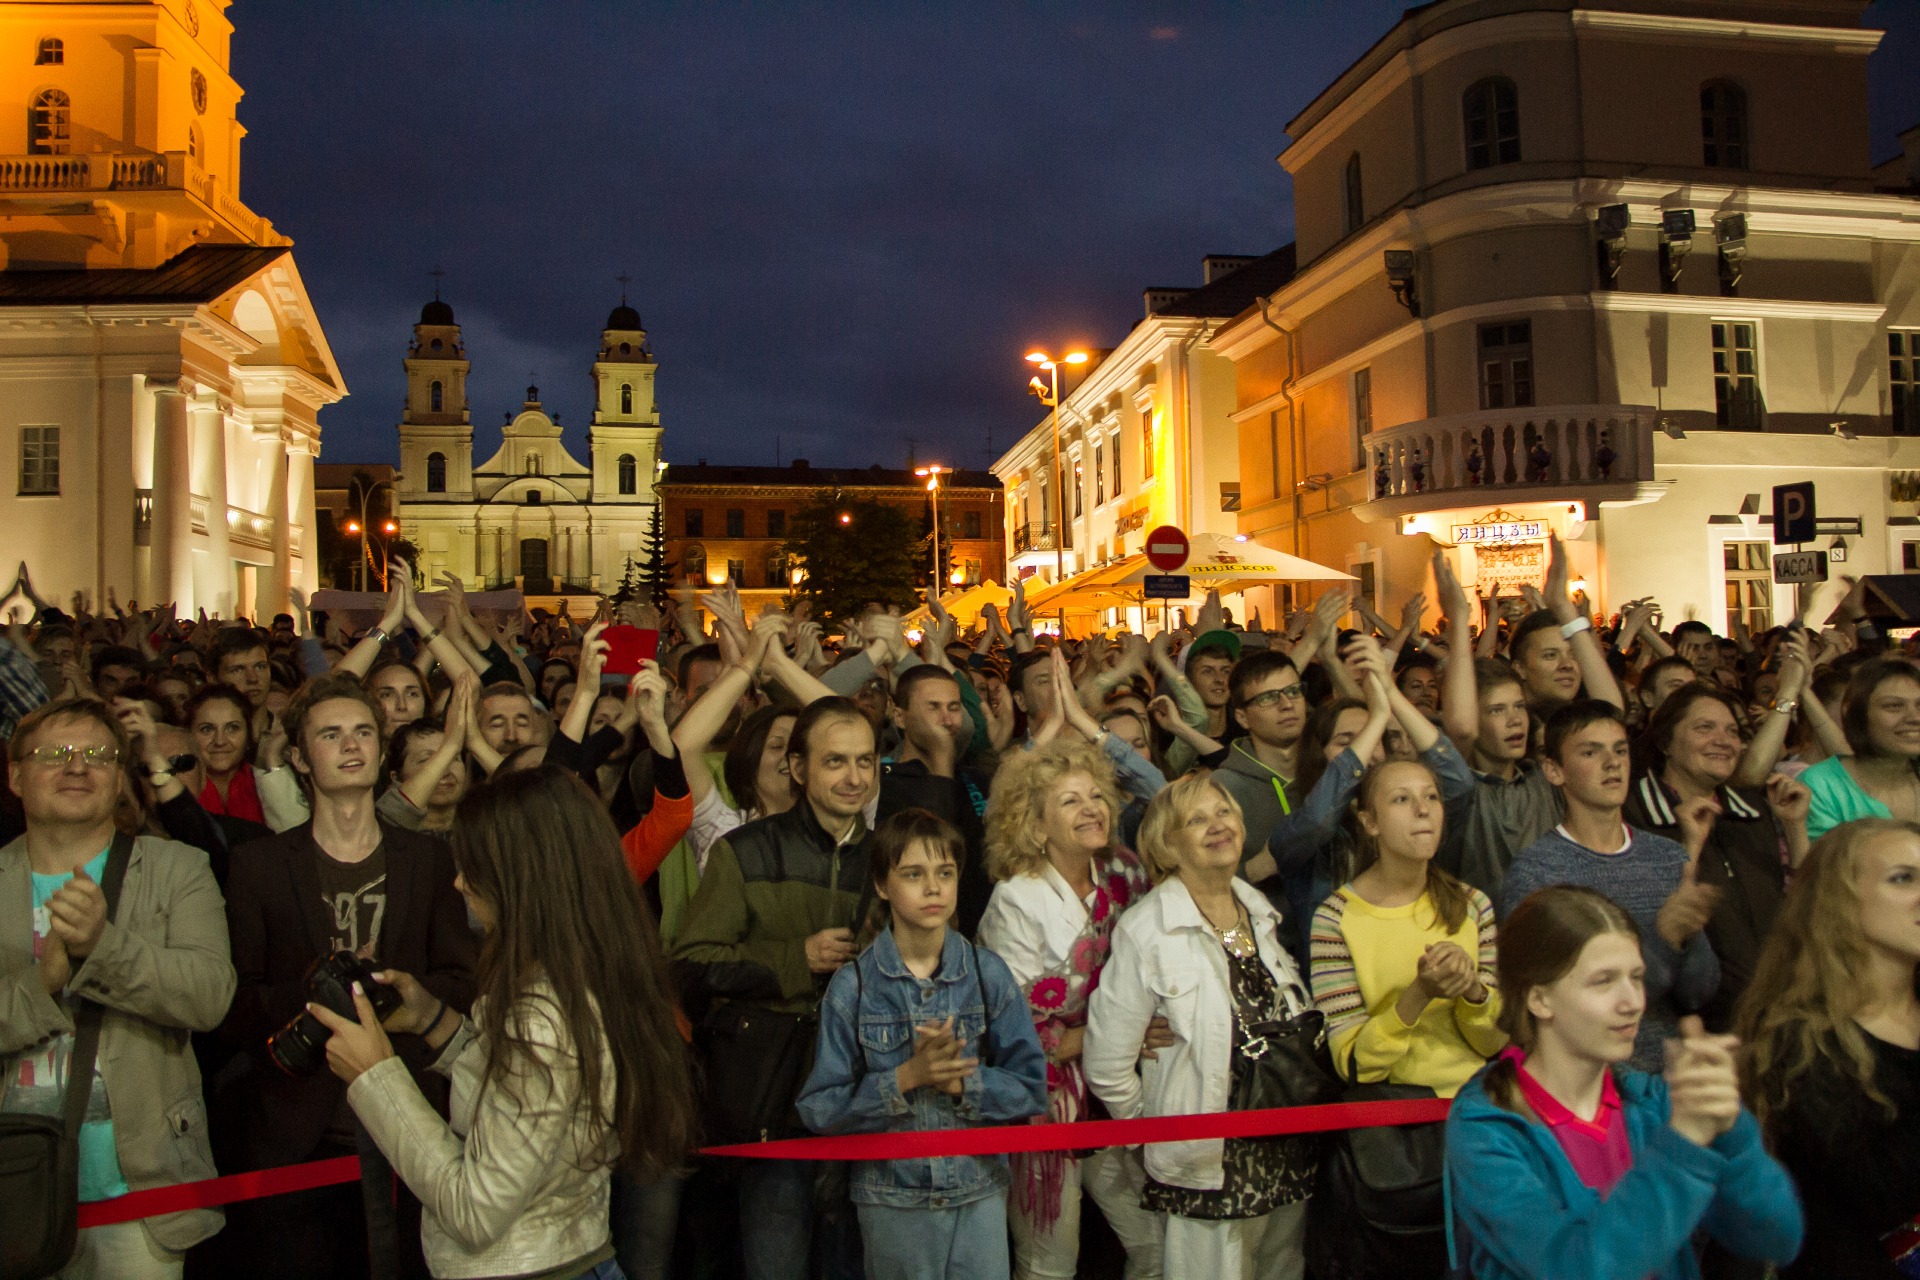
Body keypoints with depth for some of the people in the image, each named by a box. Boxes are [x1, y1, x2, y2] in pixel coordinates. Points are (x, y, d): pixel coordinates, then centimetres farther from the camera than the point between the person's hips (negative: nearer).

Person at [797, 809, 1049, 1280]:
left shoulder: (989, 974, -4)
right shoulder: (852, 987, -7)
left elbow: (1031, 1089, -4)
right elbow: (820, 1109, -9)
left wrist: (961, 1082, -18)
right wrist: (905, 1078, -19)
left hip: (980, 1192, 1)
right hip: (891, 1200, -1)